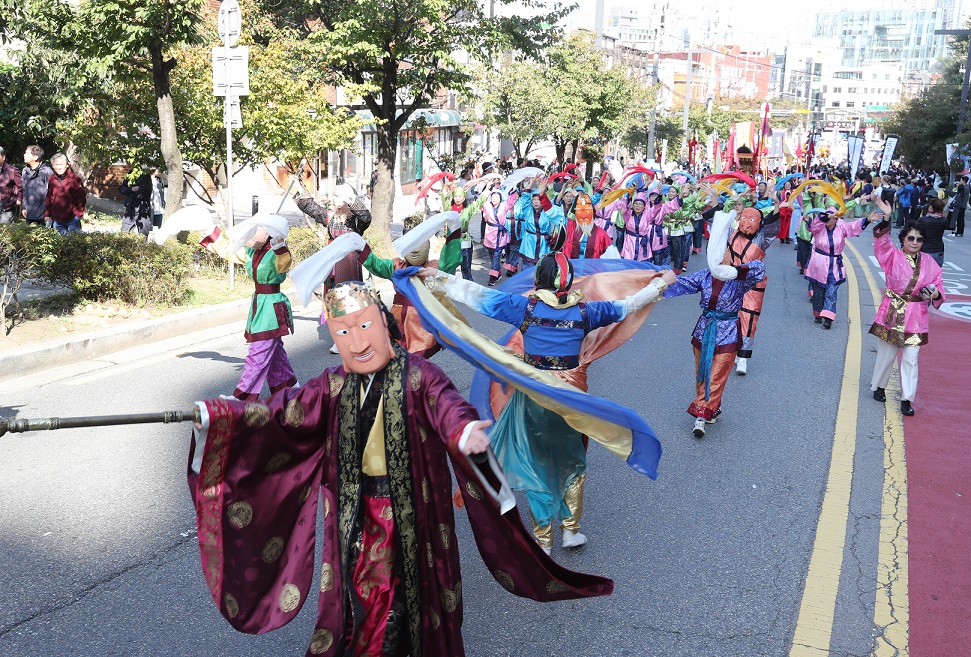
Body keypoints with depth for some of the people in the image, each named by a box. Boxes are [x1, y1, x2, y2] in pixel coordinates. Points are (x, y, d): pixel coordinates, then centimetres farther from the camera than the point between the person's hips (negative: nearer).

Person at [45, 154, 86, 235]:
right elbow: (48, 198, 12)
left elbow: (82, 196, -4)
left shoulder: (74, 178, -5)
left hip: (72, 218, -4)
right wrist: (47, 215, 8)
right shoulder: (51, 180, 7)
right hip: (57, 220, 4)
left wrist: (79, 212, -11)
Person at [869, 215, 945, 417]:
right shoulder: (893, 256, -6)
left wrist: (936, 294, -15)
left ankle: (906, 400, 9)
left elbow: (939, 285, 9)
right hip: (892, 314, -2)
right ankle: (878, 387, 34)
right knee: (886, 354, 10)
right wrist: (886, 219, -39)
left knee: (911, 358, 1)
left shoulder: (929, 263, 3)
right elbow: (882, 242, -24)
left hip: (916, 316, 2)